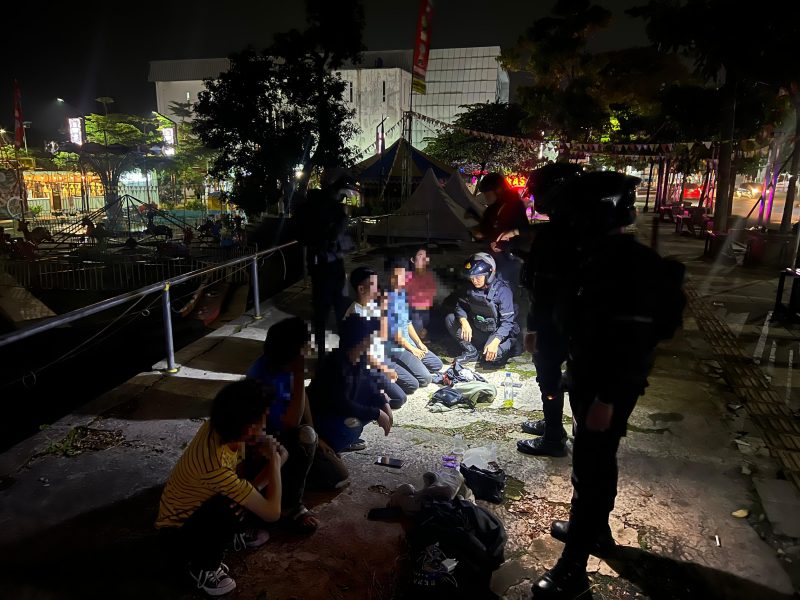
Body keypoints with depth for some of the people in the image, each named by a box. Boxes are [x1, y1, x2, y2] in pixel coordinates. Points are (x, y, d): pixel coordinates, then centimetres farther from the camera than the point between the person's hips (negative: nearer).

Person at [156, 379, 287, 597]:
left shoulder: (217, 427, -19)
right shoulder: (216, 467, -39)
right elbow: (272, 512, -33)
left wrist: (272, 455, -20)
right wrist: (273, 460, -22)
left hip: (202, 504, 7)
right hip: (180, 532, -7)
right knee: (229, 505, -40)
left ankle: (236, 530, 12)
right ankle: (204, 567, -9)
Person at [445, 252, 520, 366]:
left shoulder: (502, 290, -22)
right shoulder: (471, 289, -4)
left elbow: (507, 321, -25)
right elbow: (461, 306, -1)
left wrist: (494, 342, -37)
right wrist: (464, 322, -24)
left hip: (499, 333, -6)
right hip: (478, 331, 6)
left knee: (491, 355, -34)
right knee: (450, 319, -7)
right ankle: (471, 352, -4)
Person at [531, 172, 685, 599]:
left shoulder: (631, 267, -24)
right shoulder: (603, 258, 7)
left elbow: (631, 342, -27)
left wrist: (607, 398, -26)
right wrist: (576, 374, 20)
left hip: (609, 388, -10)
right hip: (590, 379, 10)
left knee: (590, 468, -2)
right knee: (595, 461, 22)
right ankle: (595, 529, 42)